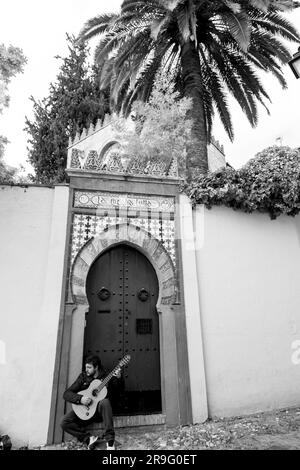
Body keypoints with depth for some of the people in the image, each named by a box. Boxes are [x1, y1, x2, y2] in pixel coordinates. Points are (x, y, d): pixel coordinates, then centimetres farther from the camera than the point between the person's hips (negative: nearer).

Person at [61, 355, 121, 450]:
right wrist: (80, 399, -20)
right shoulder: (83, 377, 3)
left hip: (101, 410, -3)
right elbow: (66, 394, -2)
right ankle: (89, 438, -15)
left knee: (105, 401, -37)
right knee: (65, 422, -19)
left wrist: (118, 378, -29)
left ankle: (110, 440, -30)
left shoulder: (106, 377, -2)